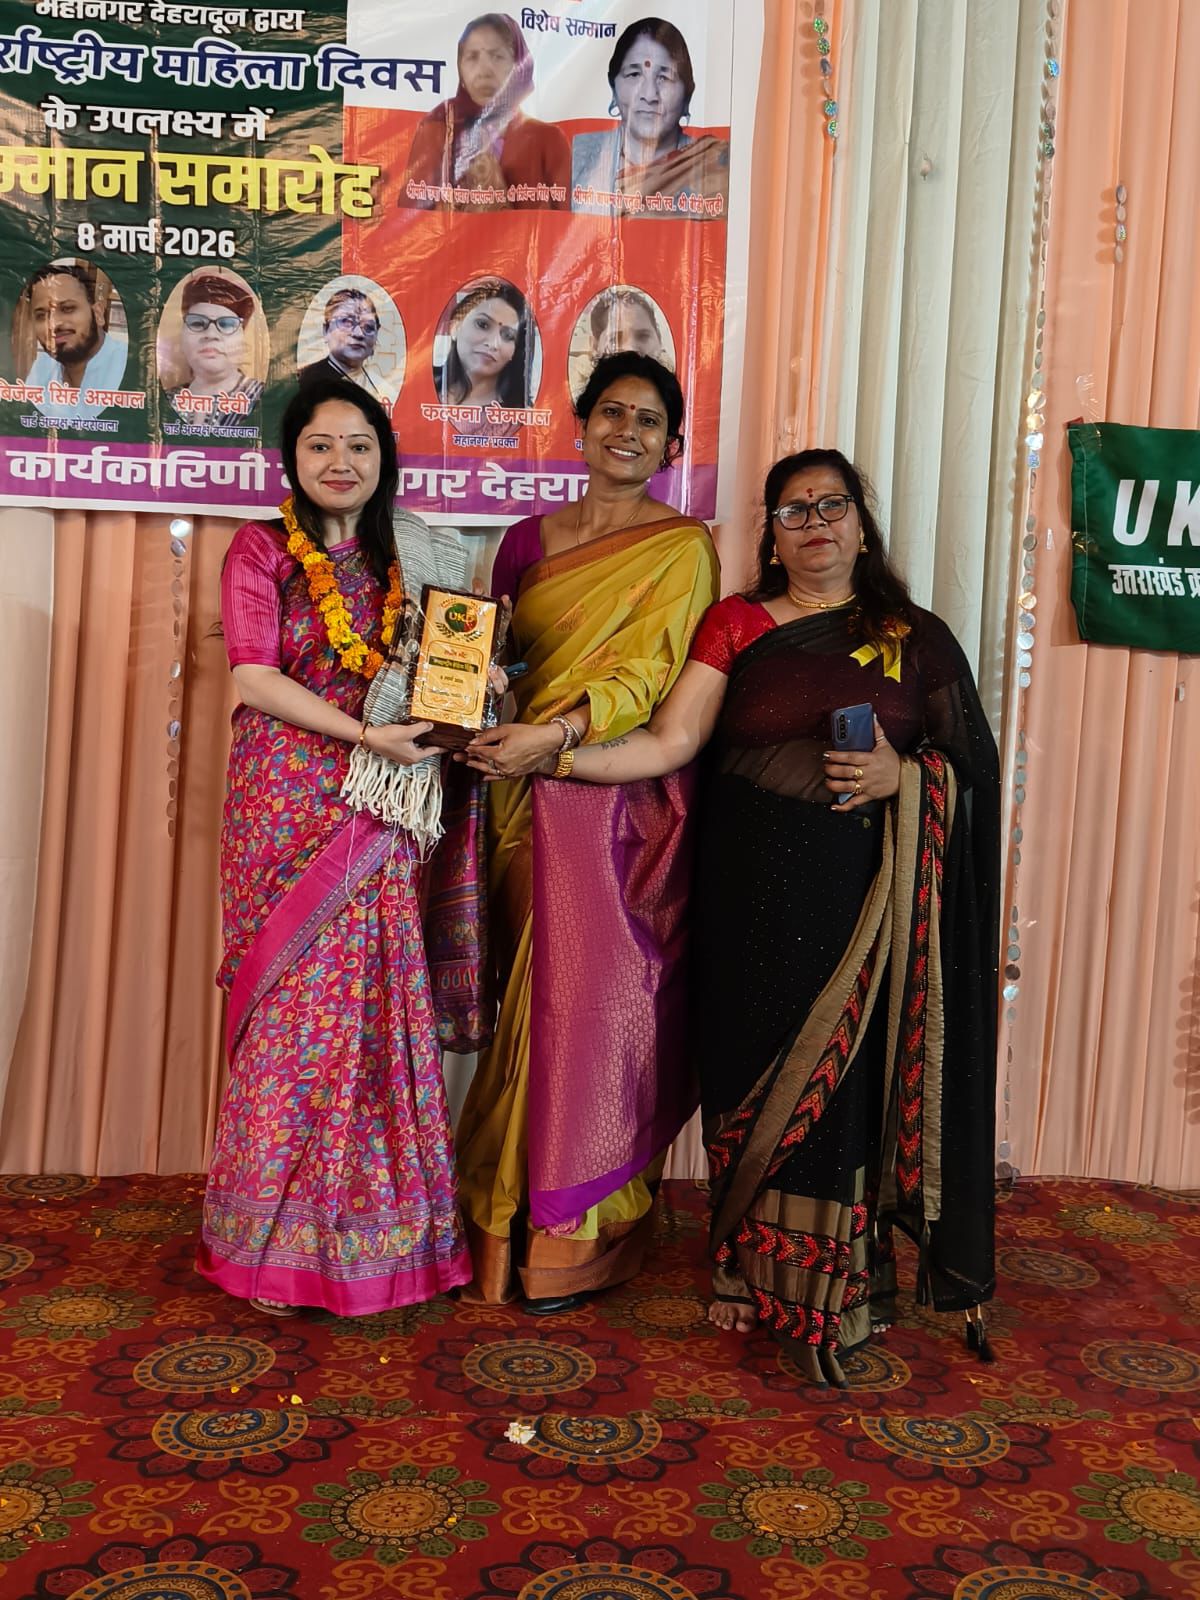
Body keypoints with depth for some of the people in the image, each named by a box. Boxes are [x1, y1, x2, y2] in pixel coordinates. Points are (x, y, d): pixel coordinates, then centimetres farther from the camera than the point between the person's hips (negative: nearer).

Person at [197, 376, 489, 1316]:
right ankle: (277, 1240, 13)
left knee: (377, 1012, 4)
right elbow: (254, 678, -10)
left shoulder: (398, 562, 15)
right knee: (294, 1012, -1)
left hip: (380, 815, 4)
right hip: (292, 806, -4)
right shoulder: (262, 550, 1)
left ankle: (370, 1222, 18)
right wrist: (366, 734, -17)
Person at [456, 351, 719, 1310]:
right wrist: (485, 725, 0)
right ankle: (521, 1211, 22)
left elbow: (648, 674, -12)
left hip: (621, 805, -5)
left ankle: (580, 1238, 12)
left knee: (595, 1000, -3)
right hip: (529, 799, 5)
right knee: (532, 995, 8)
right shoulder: (529, 539, 15)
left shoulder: (682, 547, -1)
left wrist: (556, 734, -25)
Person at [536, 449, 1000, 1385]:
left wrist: (904, 774, -11)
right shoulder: (737, 624, 8)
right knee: (753, 1073, 4)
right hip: (752, 893, 1)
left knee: (842, 1081, -2)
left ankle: (828, 1291, 12)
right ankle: (750, 1270, 20)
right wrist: (555, 752, -13)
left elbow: (973, 763, 9)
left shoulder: (915, 638, 8)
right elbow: (672, 741, -2)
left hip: (862, 899, -1)